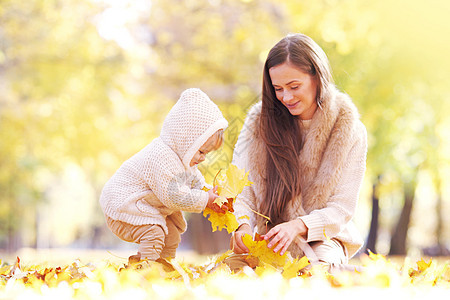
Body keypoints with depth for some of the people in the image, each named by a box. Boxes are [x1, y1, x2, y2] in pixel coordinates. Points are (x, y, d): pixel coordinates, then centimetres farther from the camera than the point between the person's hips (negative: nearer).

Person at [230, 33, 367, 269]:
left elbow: (342, 209, -7)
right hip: (267, 240, 1)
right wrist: (242, 225, -26)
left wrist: (298, 226, -27)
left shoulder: (350, 131, -5)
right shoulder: (259, 121, -1)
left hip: (321, 241, -1)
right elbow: (240, 190, -3)